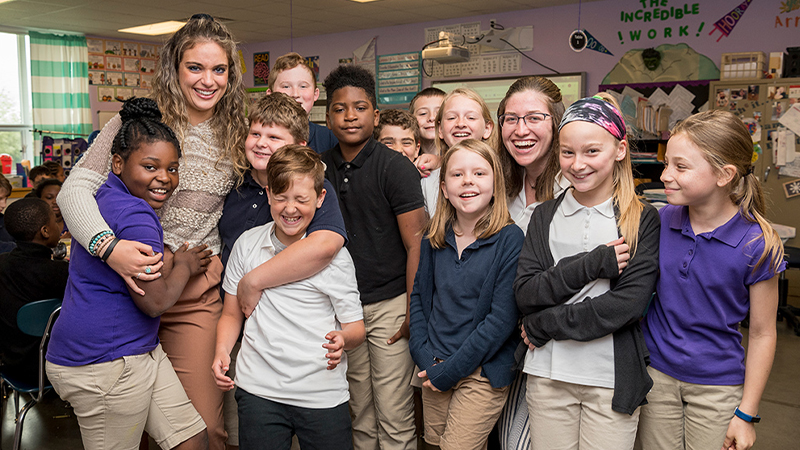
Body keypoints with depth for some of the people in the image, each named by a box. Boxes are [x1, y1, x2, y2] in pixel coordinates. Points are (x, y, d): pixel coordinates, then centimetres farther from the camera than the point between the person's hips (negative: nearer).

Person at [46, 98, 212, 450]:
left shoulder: (107, 196, 9)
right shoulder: (135, 215, -23)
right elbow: (155, 301, -22)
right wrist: (184, 265, -5)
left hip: (139, 351, 10)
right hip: (106, 365, -10)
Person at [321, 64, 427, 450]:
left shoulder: (395, 167, -8)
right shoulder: (321, 167, 7)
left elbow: (416, 244, -10)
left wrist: (414, 312, -13)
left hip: (388, 303, -4)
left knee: (394, 419, 2)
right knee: (359, 415, 15)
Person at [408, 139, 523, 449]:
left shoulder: (510, 239, -12)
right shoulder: (434, 239, 2)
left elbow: (502, 319, -16)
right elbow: (419, 297, 8)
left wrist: (451, 371, -14)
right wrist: (425, 360, -4)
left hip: (483, 372, -5)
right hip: (435, 367, 5)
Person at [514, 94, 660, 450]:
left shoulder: (642, 219, -4)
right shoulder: (545, 216, 5)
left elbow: (627, 304, -15)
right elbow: (524, 293, -6)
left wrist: (544, 326, -13)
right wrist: (592, 264, -16)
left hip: (612, 379, -2)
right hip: (547, 375, 3)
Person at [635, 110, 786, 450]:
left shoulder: (756, 245, -16)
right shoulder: (659, 221, -7)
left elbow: (762, 334, -8)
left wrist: (746, 413, -5)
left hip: (716, 386, -2)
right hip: (654, 373, 3)